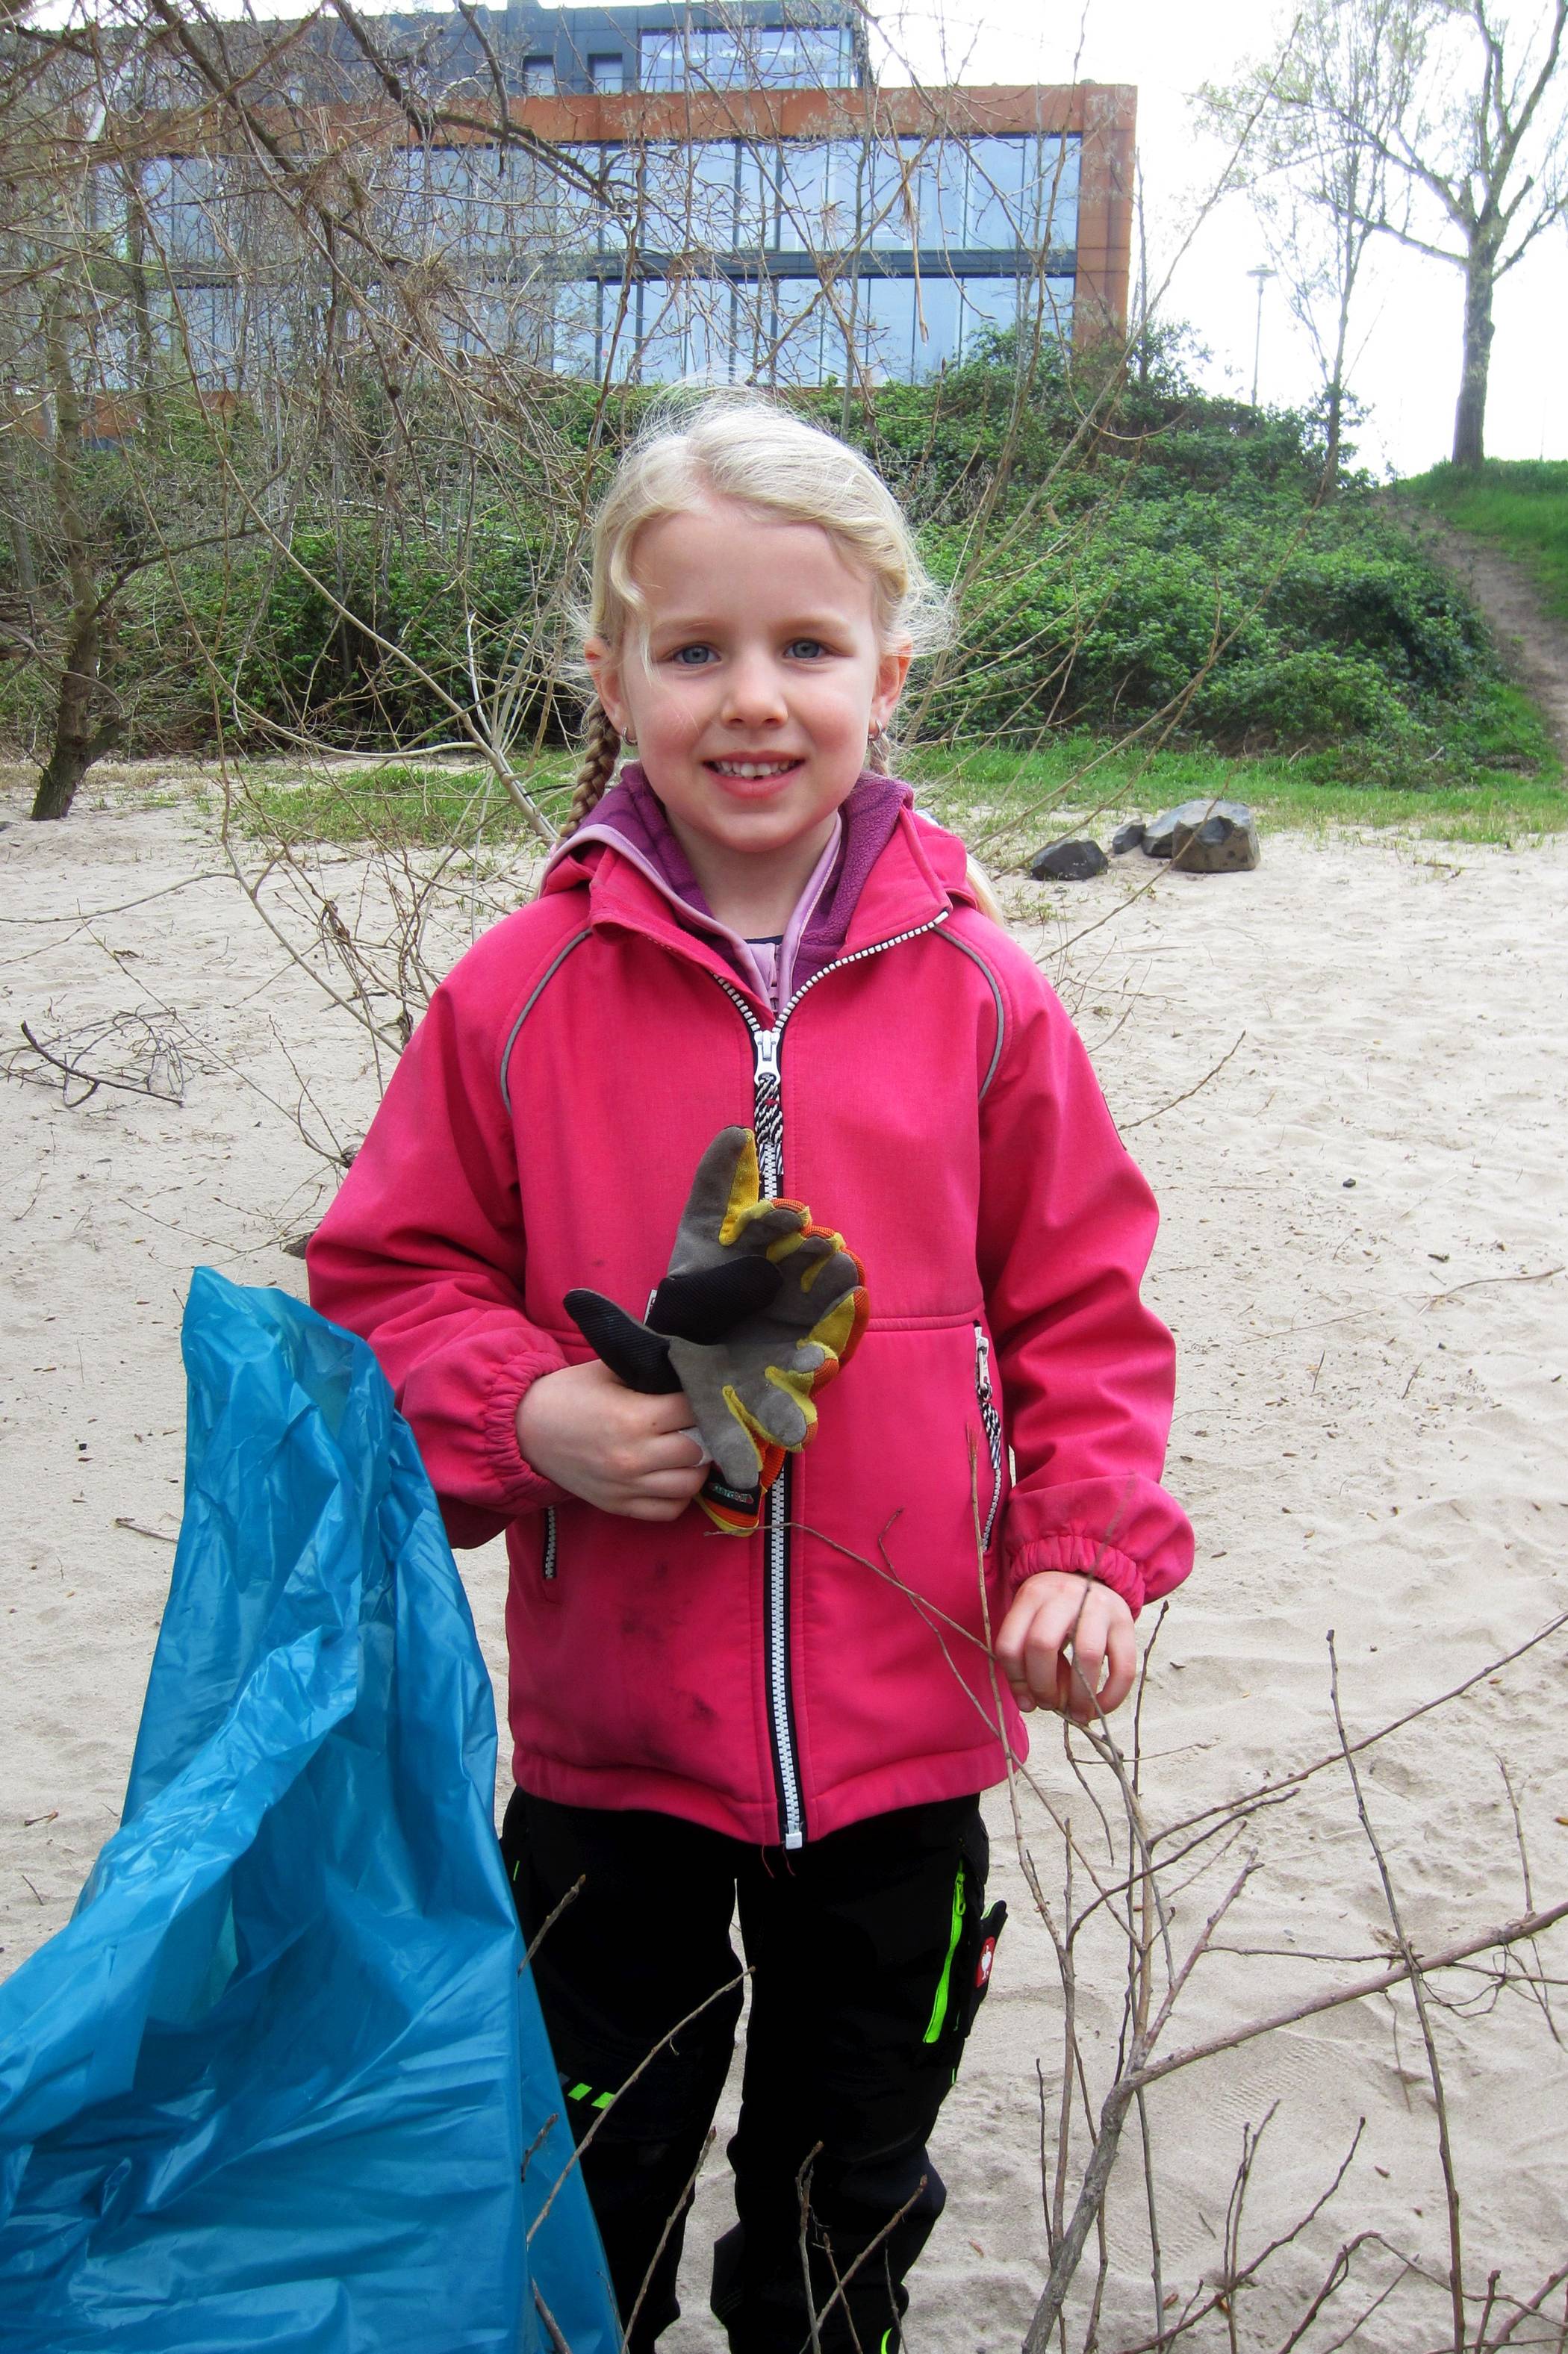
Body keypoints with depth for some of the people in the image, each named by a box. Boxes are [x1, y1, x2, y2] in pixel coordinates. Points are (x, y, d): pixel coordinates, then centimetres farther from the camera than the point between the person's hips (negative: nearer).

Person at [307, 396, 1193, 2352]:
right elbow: (386, 1282, -2)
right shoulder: (523, 991, -10)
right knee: (597, 2163, 21)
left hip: (905, 1722, 1)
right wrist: (524, 1414, -19)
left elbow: (1083, 1305, 1)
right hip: (611, 1722, -1)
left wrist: (1092, 1546, -10)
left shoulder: (977, 995, -7)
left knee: (853, 2177, 25)